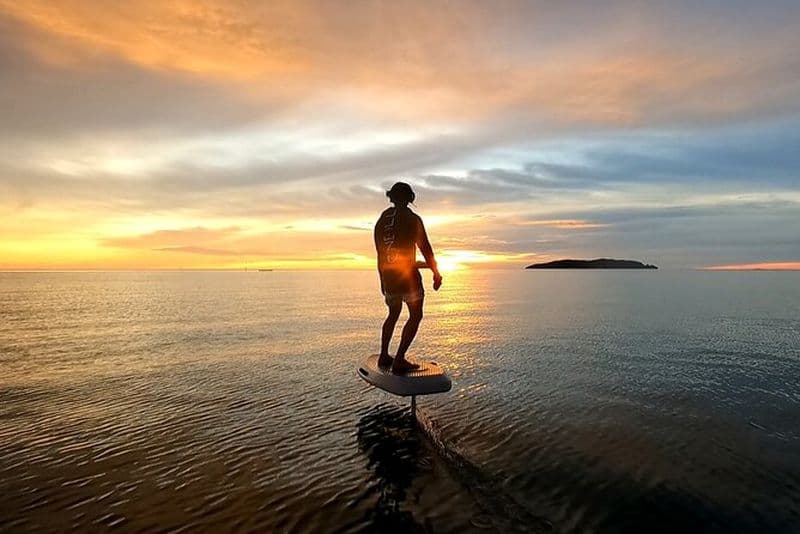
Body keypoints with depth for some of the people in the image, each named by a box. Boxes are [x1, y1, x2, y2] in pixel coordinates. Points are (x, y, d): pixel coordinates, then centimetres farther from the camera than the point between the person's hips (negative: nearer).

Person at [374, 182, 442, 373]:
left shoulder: (381, 220, 10)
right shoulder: (412, 219, -7)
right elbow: (426, 249, -8)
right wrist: (436, 273, 2)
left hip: (388, 275, 7)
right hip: (407, 273, -6)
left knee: (393, 314, 21)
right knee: (415, 316, 2)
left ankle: (384, 356, 24)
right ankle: (399, 360, -4)